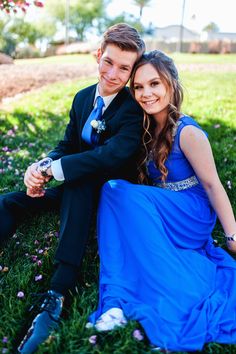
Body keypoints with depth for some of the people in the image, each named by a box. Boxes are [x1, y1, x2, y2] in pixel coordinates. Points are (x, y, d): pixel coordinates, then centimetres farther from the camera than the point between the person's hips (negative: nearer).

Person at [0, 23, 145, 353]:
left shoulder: (135, 109, -16)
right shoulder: (83, 97, 4)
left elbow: (113, 155, -32)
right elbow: (67, 146, 4)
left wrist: (51, 169, -31)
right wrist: (41, 167, -18)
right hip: (80, 188, 7)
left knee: (78, 182, -38)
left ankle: (59, 293, -42)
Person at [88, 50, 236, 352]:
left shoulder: (187, 132, -15)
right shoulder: (149, 128, 7)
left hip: (192, 216, -7)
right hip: (163, 214, 7)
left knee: (117, 190, -26)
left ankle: (121, 300, -23)